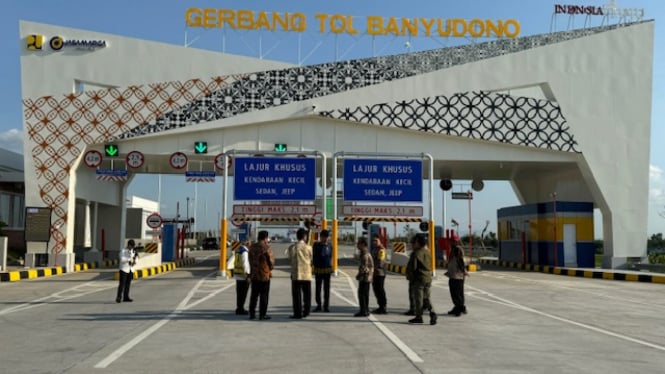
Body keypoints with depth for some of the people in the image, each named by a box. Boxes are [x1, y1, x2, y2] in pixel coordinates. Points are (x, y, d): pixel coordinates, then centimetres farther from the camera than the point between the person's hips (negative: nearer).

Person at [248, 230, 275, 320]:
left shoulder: (252, 247, 5)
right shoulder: (266, 248, -14)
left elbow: (250, 260, 12)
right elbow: (271, 260, -7)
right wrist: (270, 268, 13)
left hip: (254, 275, 6)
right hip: (265, 275, -6)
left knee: (254, 295, 12)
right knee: (264, 295, 2)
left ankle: (252, 313, 14)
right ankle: (262, 314, 4)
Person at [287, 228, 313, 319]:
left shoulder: (292, 247, -4)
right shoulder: (308, 247, -6)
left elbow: (290, 258, 7)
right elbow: (311, 259, 3)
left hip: (296, 274, -1)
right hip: (307, 274, 1)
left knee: (296, 294, 3)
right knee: (307, 294, 13)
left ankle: (298, 313, 1)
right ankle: (306, 312, 18)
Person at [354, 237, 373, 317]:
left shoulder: (364, 254, -17)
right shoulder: (367, 252, 16)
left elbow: (364, 267, -22)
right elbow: (371, 265, 22)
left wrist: (358, 275, -11)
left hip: (364, 277, -10)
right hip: (368, 277, 10)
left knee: (361, 294, -8)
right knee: (365, 294, 12)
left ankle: (363, 311, -8)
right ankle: (366, 310, 16)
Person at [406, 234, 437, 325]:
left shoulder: (415, 253, -13)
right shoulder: (428, 252, 10)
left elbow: (412, 267, -15)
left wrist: (409, 276, -1)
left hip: (418, 278, -7)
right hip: (428, 278, 7)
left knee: (418, 298, 2)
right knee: (427, 297, 13)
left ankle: (418, 316, 7)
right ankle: (432, 313, -5)